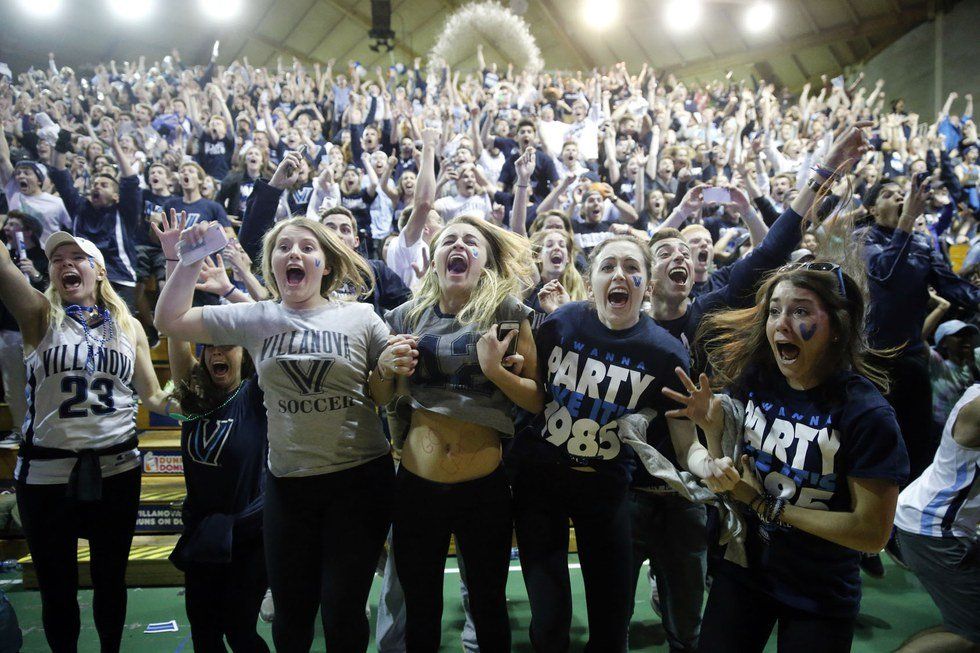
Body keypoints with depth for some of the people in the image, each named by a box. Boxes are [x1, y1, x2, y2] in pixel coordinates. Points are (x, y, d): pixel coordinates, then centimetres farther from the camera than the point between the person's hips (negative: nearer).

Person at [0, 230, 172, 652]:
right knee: (56, 586, 12)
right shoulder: (39, 314, 0)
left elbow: (153, 397, 7)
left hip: (116, 469, 2)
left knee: (111, 578, 16)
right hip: (46, 471, -2)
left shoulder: (128, 326, 6)